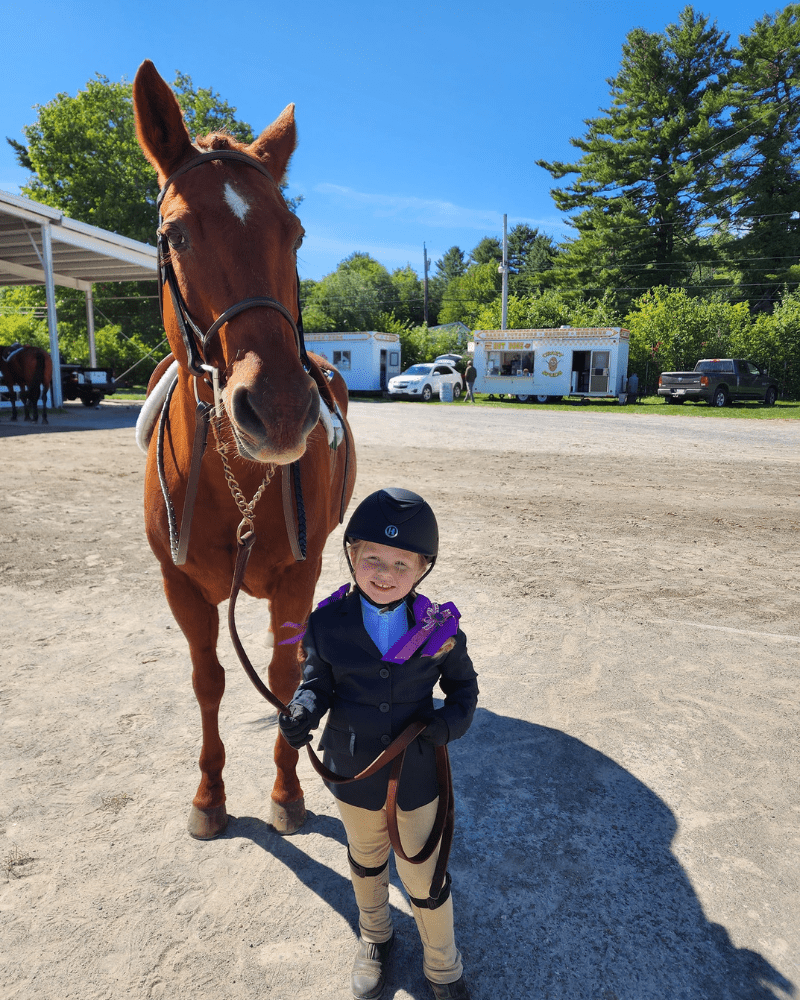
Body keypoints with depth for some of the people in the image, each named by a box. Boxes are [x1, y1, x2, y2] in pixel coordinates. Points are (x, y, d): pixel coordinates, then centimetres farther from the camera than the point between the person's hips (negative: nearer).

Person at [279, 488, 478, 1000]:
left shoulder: (438, 627, -19)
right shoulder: (329, 622, -18)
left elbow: (463, 684, -5)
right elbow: (319, 681, -7)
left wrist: (449, 722, -22)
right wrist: (303, 711, -27)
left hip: (417, 776, -1)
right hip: (353, 772, 2)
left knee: (425, 879, 16)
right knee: (366, 859, 29)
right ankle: (374, 937, 59)